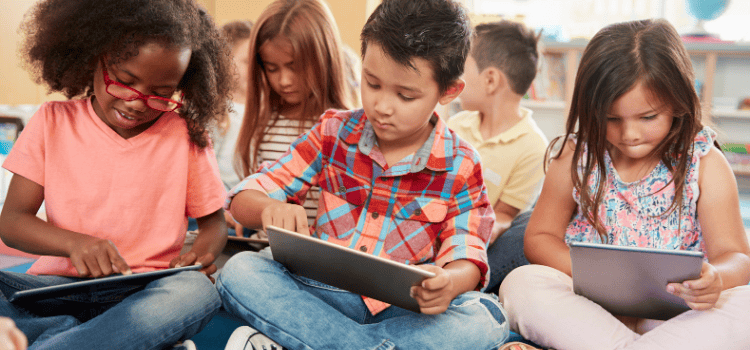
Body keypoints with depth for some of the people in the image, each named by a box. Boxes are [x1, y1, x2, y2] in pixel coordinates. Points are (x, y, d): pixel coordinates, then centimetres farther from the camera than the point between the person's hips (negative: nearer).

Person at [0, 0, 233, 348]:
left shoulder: (186, 136, 6)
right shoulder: (53, 123, 6)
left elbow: (213, 221, 14)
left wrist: (202, 253, -12)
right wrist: (74, 243, -19)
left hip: (146, 293, 0)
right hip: (57, 285, 1)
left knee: (197, 293, -36)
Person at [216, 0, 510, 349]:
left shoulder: (459, 166, -2)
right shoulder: (334, 133, 2)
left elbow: (467, 257, -4)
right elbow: (246, 197, 1)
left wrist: (448, 282, -30)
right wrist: (270, 208, -25)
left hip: (406, 308, 0)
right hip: (322, 294, 1)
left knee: (486, 321, -31)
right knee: (238, 271, -23)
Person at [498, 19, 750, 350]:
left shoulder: (706, 164, -2)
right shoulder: (576, 158, 0)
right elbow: (539, 237, 6)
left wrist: (715, 279, -31)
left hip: (678, 316, 0)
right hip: (590, 311, 1)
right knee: (521, 283, -26)